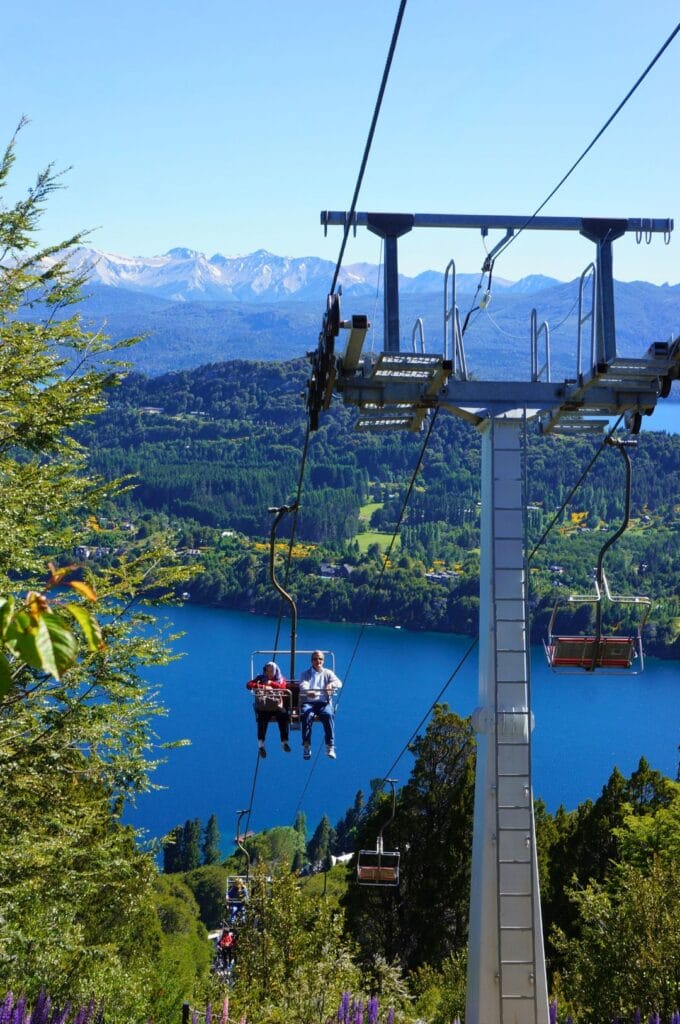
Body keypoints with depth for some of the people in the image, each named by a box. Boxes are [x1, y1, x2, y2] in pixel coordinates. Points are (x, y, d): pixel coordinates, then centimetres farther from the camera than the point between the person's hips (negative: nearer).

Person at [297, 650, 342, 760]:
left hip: (324, 703, 0)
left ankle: (330, 747, -36)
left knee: (329, 715, -34)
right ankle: (306, 746, -34)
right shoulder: (305, 674, 18)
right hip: (308, 702, 0)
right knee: (307, 715, -35)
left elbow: (338, 683, 1)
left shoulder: (328, 673, 19)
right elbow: (303, 686, -4)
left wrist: (331, 684, -24)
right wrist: (308, 692, -29)